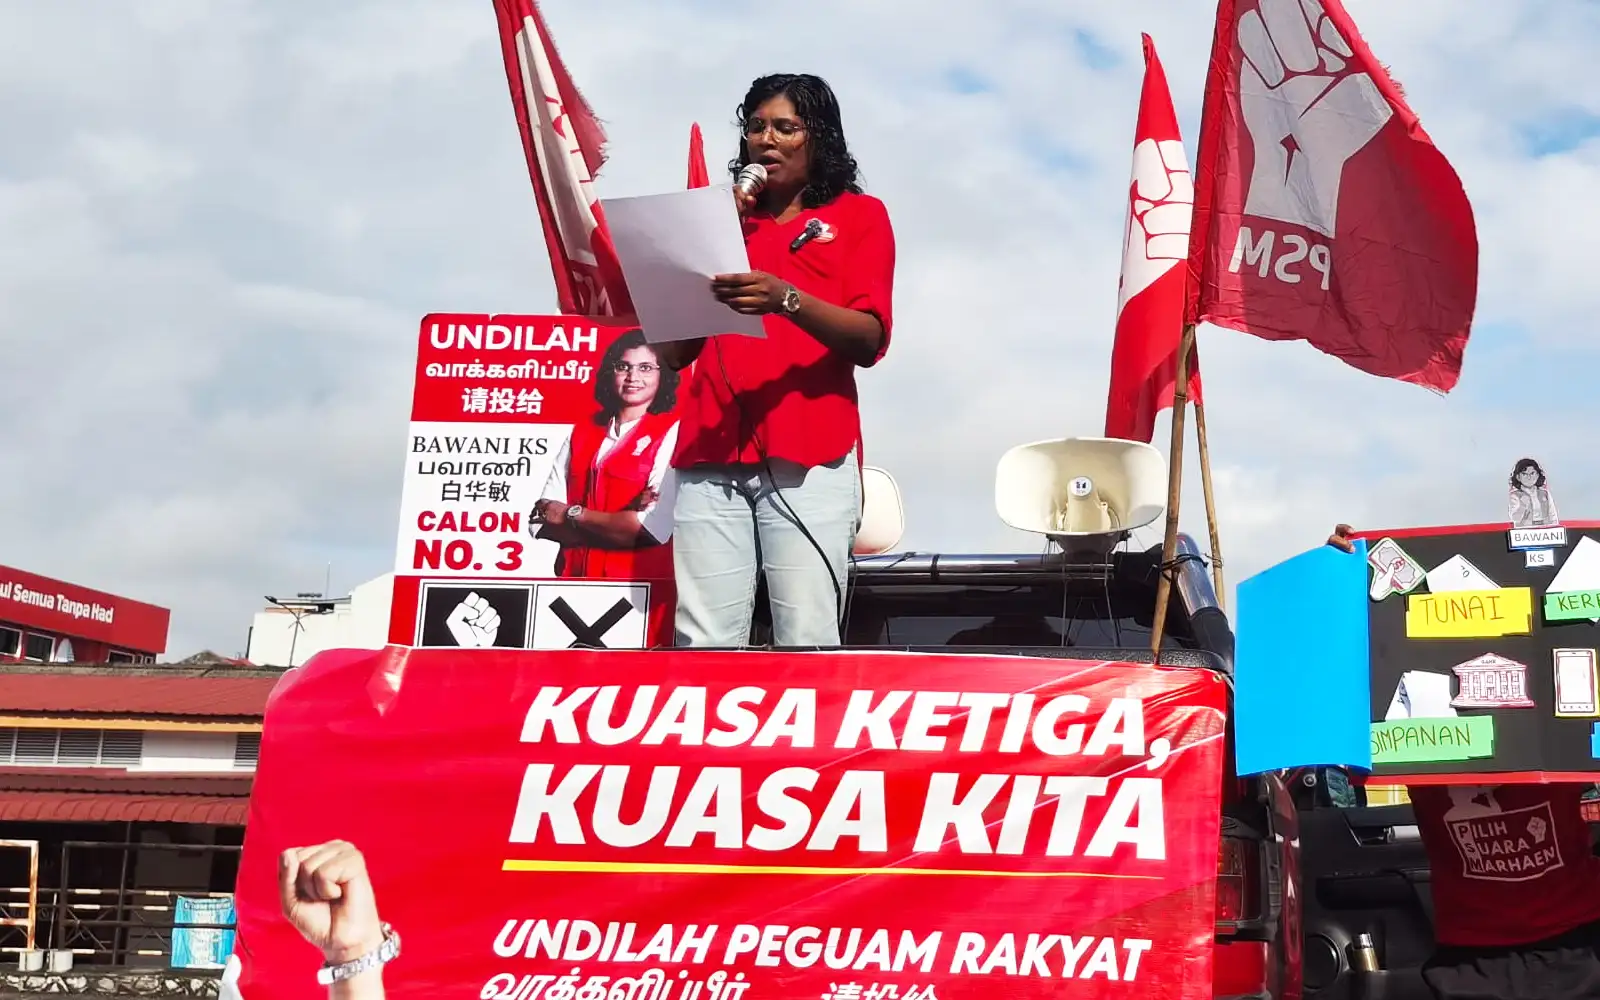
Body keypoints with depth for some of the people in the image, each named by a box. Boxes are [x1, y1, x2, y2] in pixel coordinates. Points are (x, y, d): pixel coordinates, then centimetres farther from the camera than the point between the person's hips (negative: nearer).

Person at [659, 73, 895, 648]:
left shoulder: (859, 215, 13)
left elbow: (870, 339, -2)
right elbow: (677, 351, 16)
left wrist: (787, 299, -19)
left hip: (810, 457, -3)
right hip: (710, 459, 3)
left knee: (807, 645, -11)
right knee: (703, 644, -7)